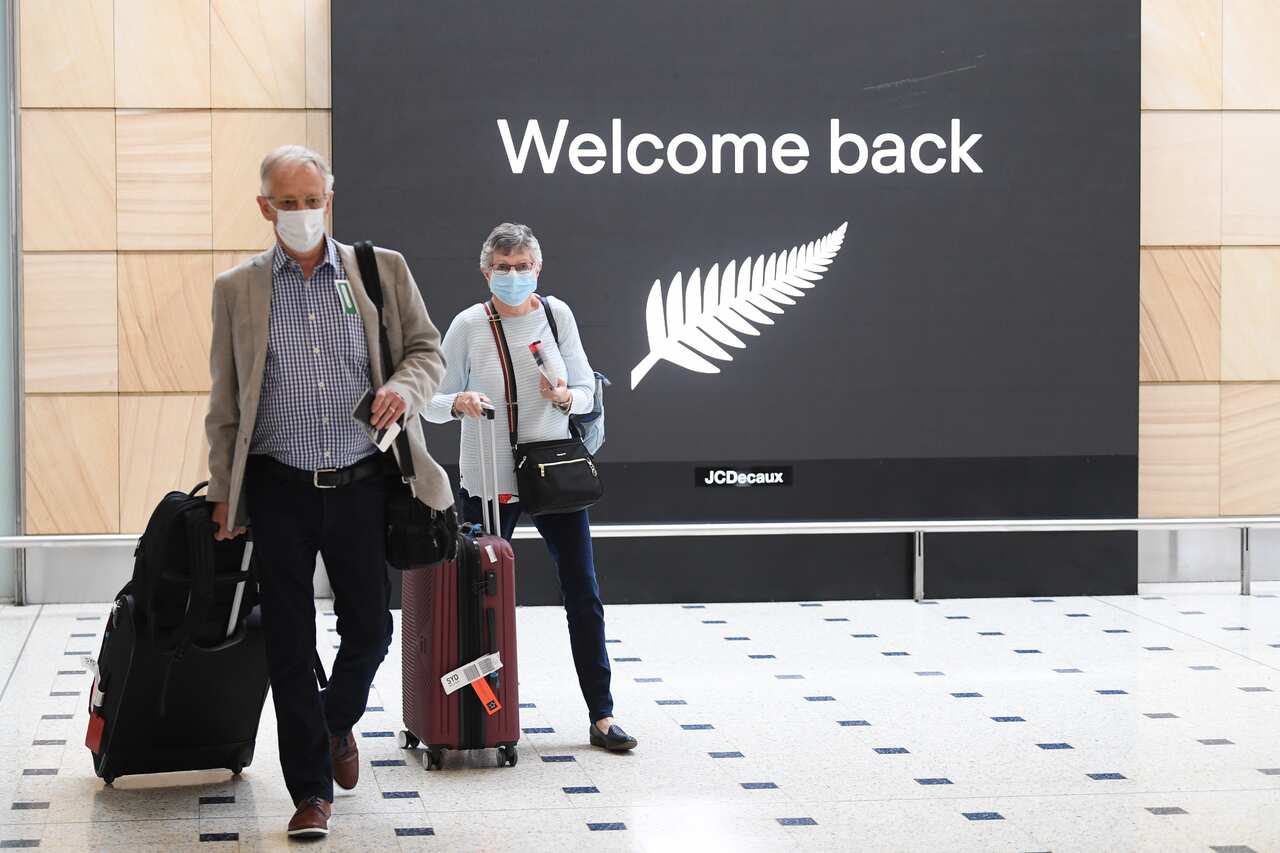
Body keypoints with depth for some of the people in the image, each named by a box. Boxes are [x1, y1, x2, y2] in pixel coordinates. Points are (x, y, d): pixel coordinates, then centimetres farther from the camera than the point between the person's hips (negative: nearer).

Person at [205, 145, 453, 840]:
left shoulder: (382, 270, 4)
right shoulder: (236, 289, 5)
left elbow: (427, 349, 9)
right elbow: (224, 400, 8)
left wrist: (404, 388, -14)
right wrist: (223, 492, 6)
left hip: (360, 484, 0)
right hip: (279, 489, 0)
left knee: (369, 629, 7)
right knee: (290, 646, 3)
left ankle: (337, 723, 38)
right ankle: (311, 790, 14)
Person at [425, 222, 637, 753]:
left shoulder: (557, 315, 2)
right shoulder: (468, 326, -4)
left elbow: (587, 391, 7)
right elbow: (432, 404, -2)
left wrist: (565, 396, -15)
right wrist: (459, 402, -24)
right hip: (488, 483, -2)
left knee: (584, 597, 1)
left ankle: (602, 717, 6)